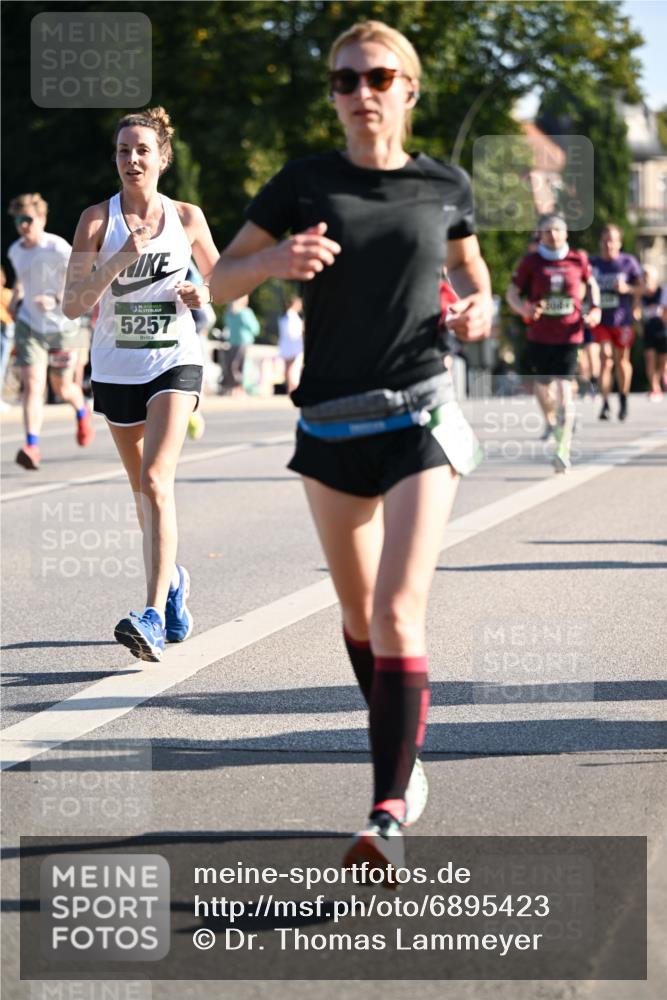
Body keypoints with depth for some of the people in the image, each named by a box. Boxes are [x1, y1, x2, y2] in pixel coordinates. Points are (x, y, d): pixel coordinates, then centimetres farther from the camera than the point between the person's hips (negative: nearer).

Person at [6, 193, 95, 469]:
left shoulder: (59, 249, -17)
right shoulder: (15, 251, 1)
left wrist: (56, 300, -34)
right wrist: (15, 299, 12)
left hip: (62, 327, -3)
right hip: (29, 326, 3)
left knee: (62, 388, 14)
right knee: (32, 385, -15)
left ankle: (82, 412, 49)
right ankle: (31, 447, -21)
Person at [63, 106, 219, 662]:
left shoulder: (187, 217, 1)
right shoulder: (98, 219, -3)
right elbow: (73, 305, -10)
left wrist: (205, 294, -7)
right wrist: (119, 262, -24)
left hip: (174, 363, -2)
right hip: (116, 367, 2)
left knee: (156, 479, -20)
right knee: (143, 488, 15)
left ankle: (153, 617, -27)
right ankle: (172, 580, 42)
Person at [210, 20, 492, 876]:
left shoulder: (444, 187, 2)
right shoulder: (304, 183, 0)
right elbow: (220, 280, 1)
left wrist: (477, 308, -1)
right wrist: (275, 260, -19)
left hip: (418, 420, -2)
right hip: (329, 426, 2)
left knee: (397, 617, -15)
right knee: (358, 614, 15)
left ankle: (388, 818, -16)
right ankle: (403, 759, 37)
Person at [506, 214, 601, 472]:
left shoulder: (578, 260, 2)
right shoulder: (531, 262, 0)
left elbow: (591, 284, 20)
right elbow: (512, 293, 3)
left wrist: (595, 310, 4)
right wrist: (525, 309, -18)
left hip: (569, 337, -1)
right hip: (539, 337, 1)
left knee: (564, 392, -13)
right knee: (543, 388, 12)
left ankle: (563, 452, -15)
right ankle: (551, 425, 45)